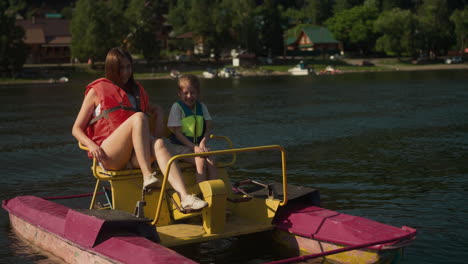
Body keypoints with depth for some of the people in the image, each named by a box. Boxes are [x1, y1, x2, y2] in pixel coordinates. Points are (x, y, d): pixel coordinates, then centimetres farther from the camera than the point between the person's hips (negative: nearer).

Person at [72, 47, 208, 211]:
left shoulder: (136, 90, 23)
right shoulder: (97, 91, 10)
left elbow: (156, 110, 37)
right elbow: (76, 129, 7)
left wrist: (157, 129, 13)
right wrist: (92, 145, -14)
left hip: (132, 157, 4)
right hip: (109, 156, -4)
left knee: (158, 144, -31)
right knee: (139, 117, -28)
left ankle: (185, 197, -49)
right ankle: (147, 176, -37)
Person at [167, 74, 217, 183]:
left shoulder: (201, 107, 9)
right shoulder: (177, 107, -6)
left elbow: (208, 128, 7)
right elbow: (177, 132, -11)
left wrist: (203, 142, -14)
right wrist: (193, 147, -19)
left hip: (198, 146, 4)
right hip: (181, 147, -4)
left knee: (211, 161, -22)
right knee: (201, 161, -29)